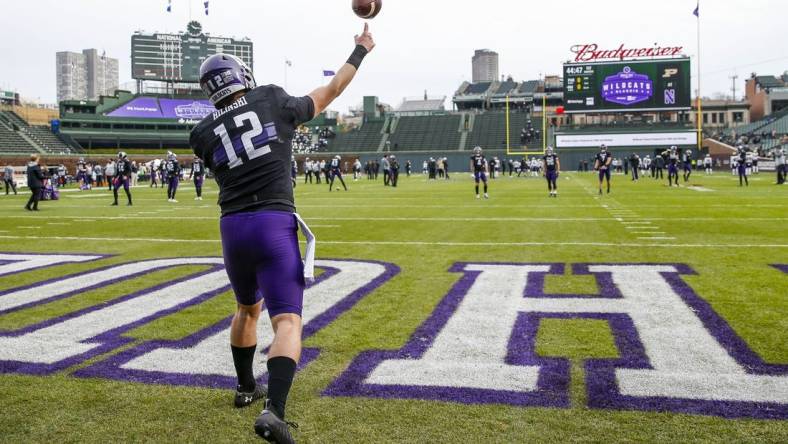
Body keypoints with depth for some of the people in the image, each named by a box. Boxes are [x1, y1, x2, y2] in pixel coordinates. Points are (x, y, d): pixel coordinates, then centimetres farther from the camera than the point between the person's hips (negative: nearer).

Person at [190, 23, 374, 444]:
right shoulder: (274, 101, 3)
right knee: (287, 321, -7)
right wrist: (360, 51, 30)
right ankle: (273, 410, -27)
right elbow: (330, 91, 16)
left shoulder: (204, 133, 9)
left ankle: (246, 387, 42)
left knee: (247, 307, 27)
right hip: (274, 224, -4)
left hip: (232, 227, 4)